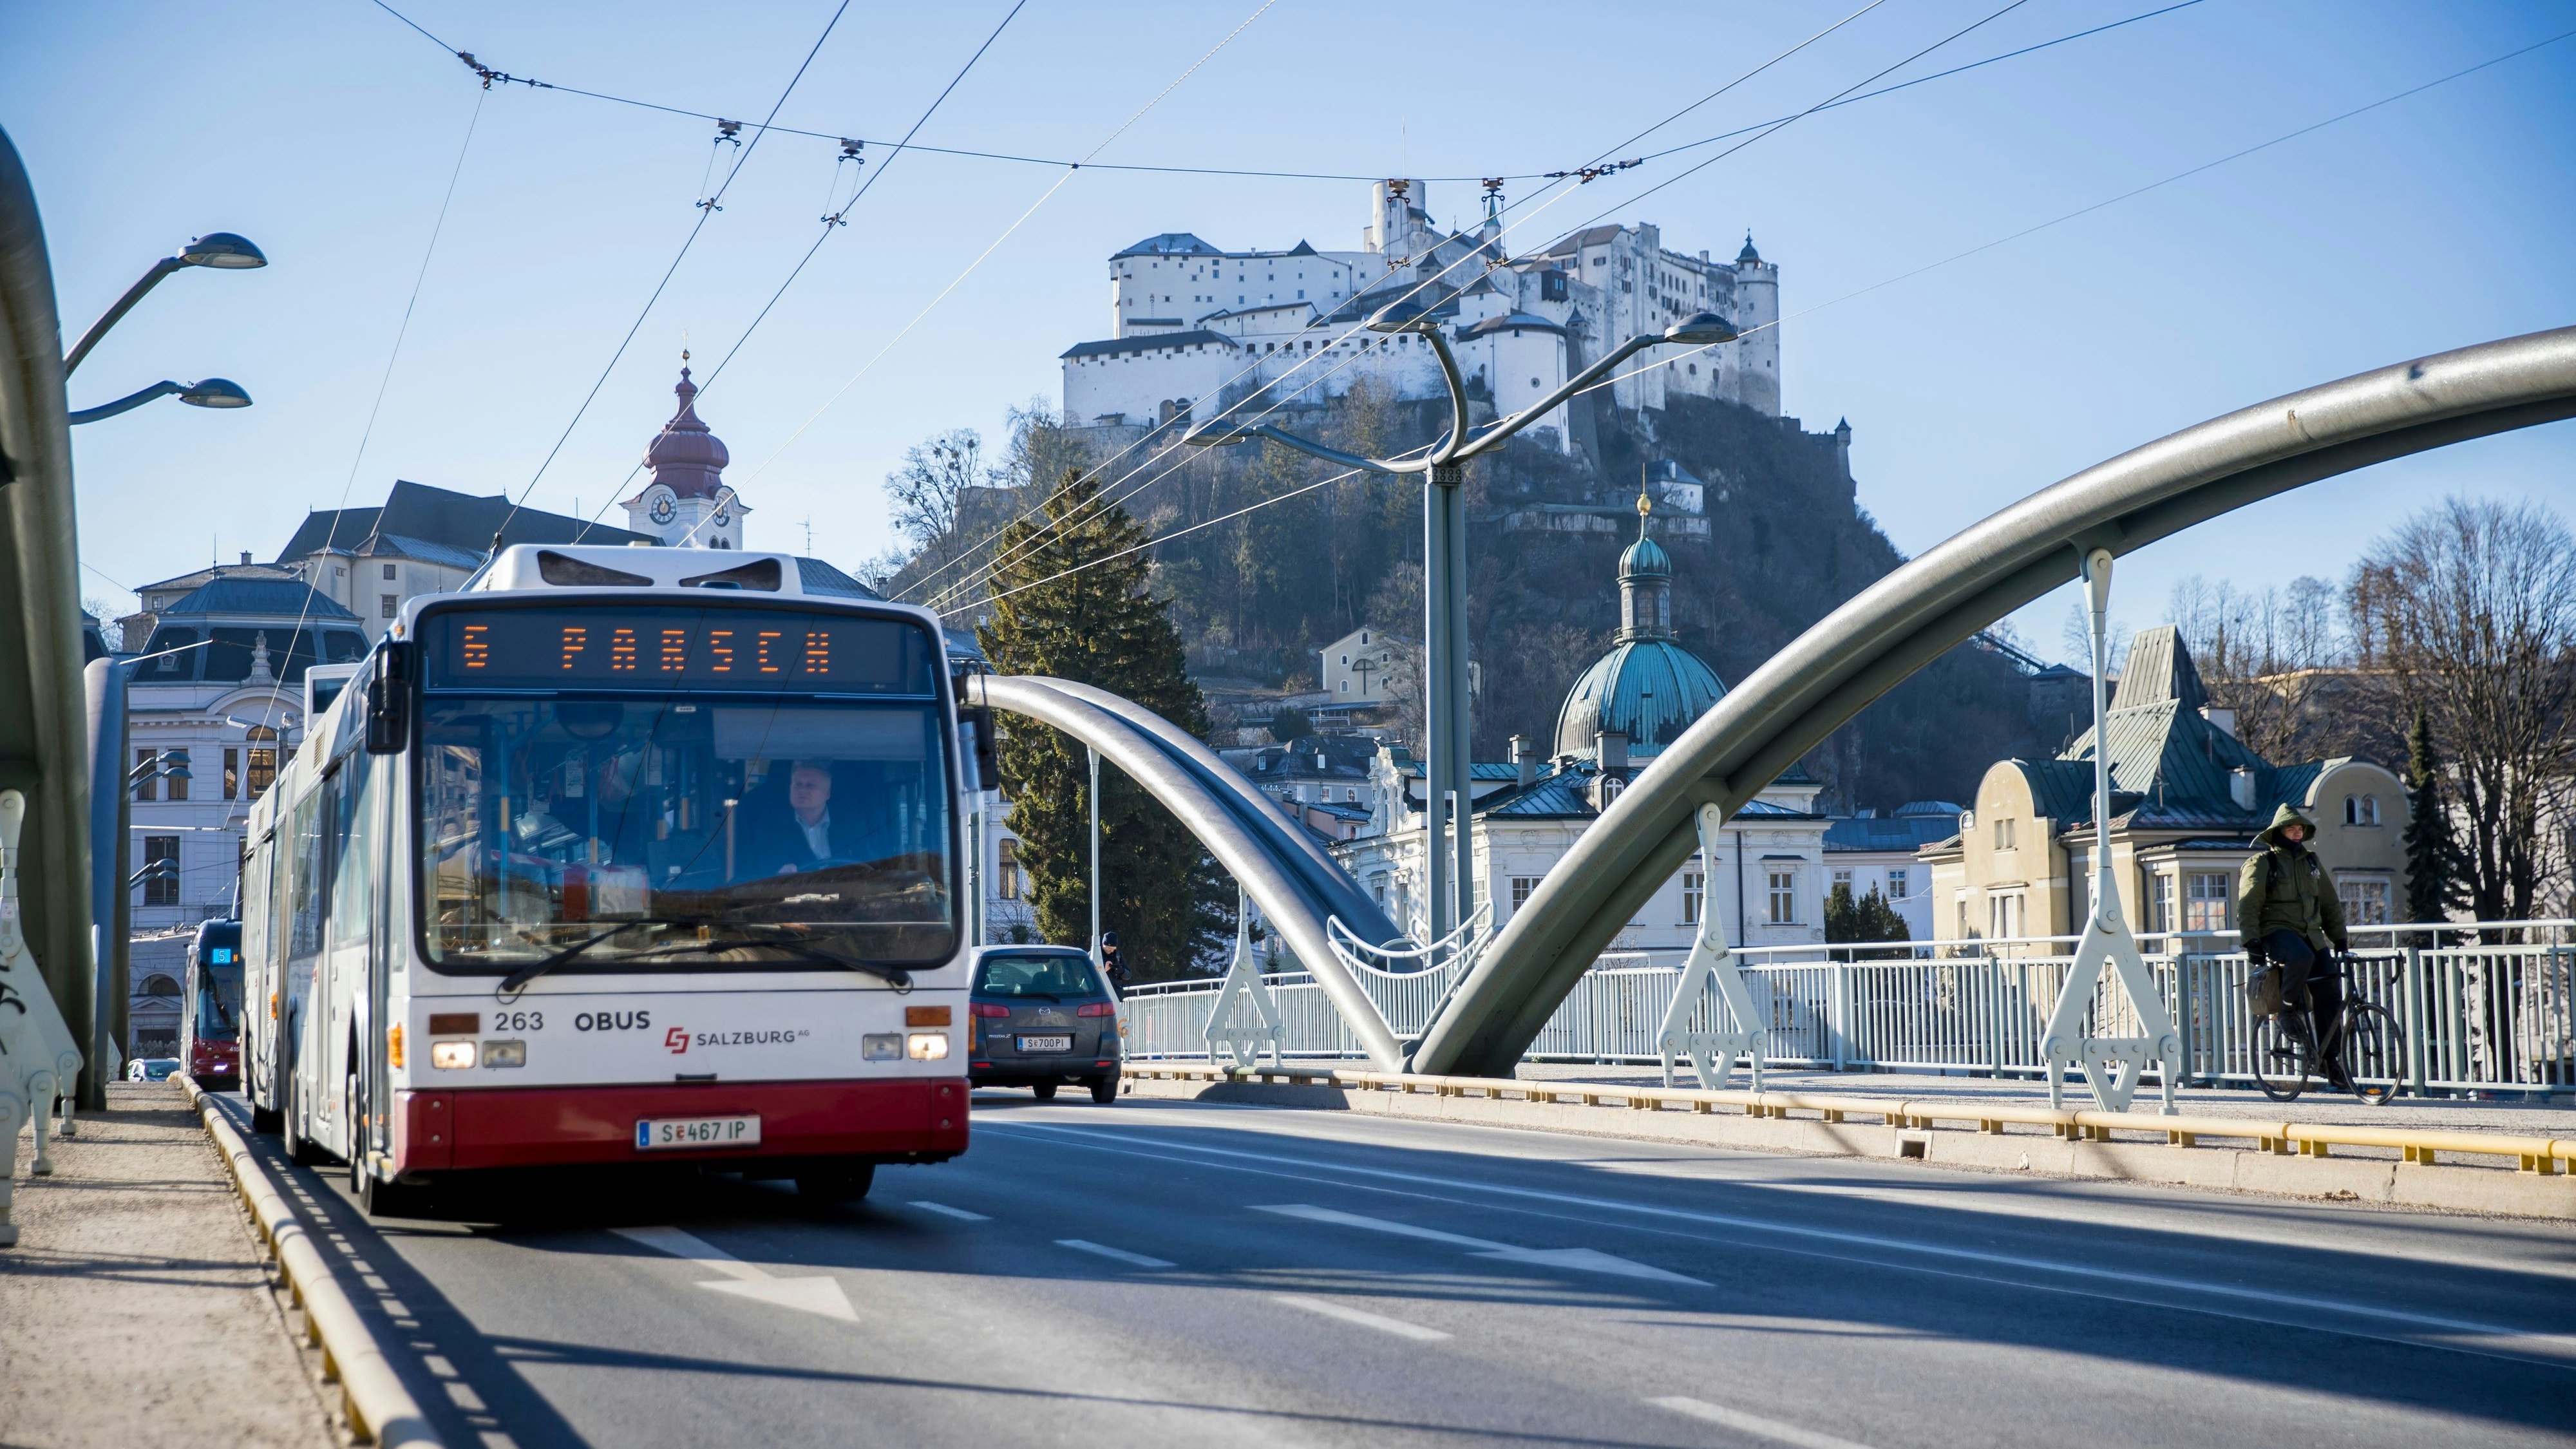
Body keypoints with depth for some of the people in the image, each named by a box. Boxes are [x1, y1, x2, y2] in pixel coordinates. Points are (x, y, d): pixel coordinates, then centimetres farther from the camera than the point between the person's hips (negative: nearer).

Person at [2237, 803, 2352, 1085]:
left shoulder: (2311, 862, 17)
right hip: (2277, 931, -5)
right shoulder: (2262, 863, -1)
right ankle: (2288, 1007, -16)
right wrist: (2252, 942, -16)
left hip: (2311, 934, 5)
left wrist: (2340, 940, 17)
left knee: (2330, 993, -5)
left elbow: (2330, 903, 22)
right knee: (2301, 958, -39)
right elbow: (2248, 906, -7)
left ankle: (2330, 1058, 1)